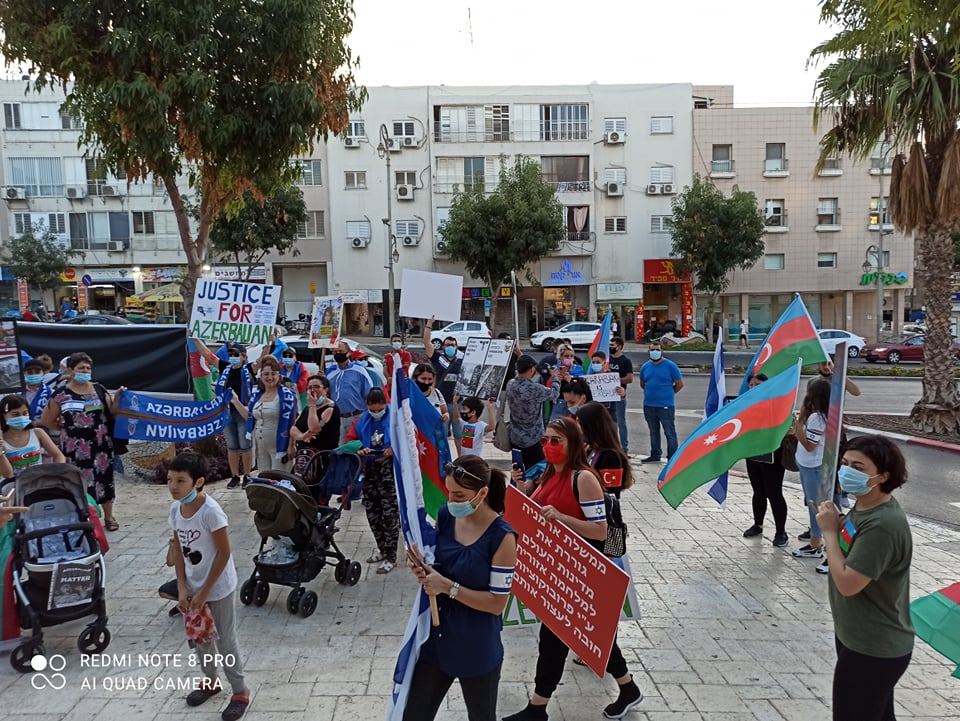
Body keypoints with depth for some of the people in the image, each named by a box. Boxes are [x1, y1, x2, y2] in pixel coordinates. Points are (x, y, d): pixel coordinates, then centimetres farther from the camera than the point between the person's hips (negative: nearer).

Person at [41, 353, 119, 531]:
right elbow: (46, 421, 6)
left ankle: (109, 516, 20)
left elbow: (112, 412, 6)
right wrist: (67, 428, 6)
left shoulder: (99, 389, 5)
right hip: (75, 447, -2)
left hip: (101, 444, 2)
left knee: (104, 477, 7)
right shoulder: (61, 394, -1)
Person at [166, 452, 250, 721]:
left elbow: (224, 553, -21)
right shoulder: (175, 510, -6)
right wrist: (182, 588, -2)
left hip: (219, 587, -6)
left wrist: (204, 592, -16)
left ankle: (240, 692, 25)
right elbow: (178, 549, 3)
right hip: (193, 586, 7)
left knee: (226, 641, 6)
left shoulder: (211, 511, -27)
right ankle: (211, 681, 44)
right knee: (199, 636, 22)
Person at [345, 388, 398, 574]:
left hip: (390, 471, -5)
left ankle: (390, 556, 5)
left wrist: (394, 450, -21)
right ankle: (381, 547, 32)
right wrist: (359, 450, -10)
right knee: (372, 512, 14)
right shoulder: (361, 421, 8)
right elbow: (349, 440, 9)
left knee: (390, 513, -4)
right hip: (369, 471, 5)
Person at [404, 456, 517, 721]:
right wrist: (422, 568, -14)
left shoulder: (502, 537, -22)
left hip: (477, 649, -4)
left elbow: (497, 603, -19)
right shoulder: (445, 516, -6)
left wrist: (448, 587, -25)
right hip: (435, 638, 5)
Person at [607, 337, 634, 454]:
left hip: (619, 394, -6)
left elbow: (630, 378, -14)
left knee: (621, 422, -2)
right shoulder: (608, 359, 12)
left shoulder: (626, 361, -6)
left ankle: (625, 448, 3)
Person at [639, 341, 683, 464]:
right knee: (653, 432, 17)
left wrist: (668, 394, 5)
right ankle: (655, 455, 29)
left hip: (666, 406, -5)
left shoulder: (670, 366, -6)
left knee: (670, 433, -3)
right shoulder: (645, 366, 8)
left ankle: (672, 458, 2)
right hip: (649, 405, 5)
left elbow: (680, 384, -1)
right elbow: (642, 384, 21)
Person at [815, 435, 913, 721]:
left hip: (873, 650, -9)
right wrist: (836, 526, -4)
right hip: (859, 638, 9)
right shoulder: (864, 505, 0)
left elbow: (847, 583, -30)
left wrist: (829, 531, -22)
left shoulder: (882, 525, -30)